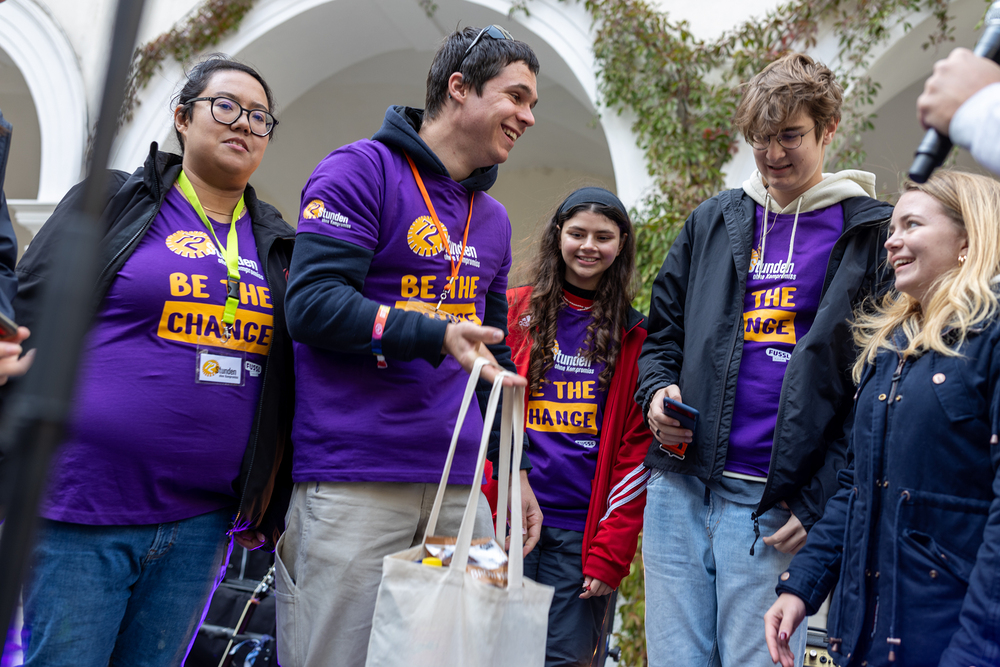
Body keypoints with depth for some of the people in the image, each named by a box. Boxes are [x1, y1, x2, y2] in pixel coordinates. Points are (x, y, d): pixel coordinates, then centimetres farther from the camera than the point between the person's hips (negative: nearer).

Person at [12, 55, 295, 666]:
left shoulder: (277, 243, 13)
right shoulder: (112, 201, 3)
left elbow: (287, 382, 15)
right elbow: (28, 322, 0)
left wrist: (267, 503, 13)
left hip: (201, 522, 4)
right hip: (82, 513, -3)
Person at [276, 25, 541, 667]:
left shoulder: (493, 218, 18)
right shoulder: (361, 169, -3)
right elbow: (312, 304, -14)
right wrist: (437, 335, -22)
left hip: (458, 487, 7)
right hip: (352, 484, -6)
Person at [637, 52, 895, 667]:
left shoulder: (871, 233, 0)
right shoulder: (712, 222, 13)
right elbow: (663, 333, 20)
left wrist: (821, 502, -9)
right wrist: (658, 393, -2)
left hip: (772, 506, -3)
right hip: (680, 488, 4)